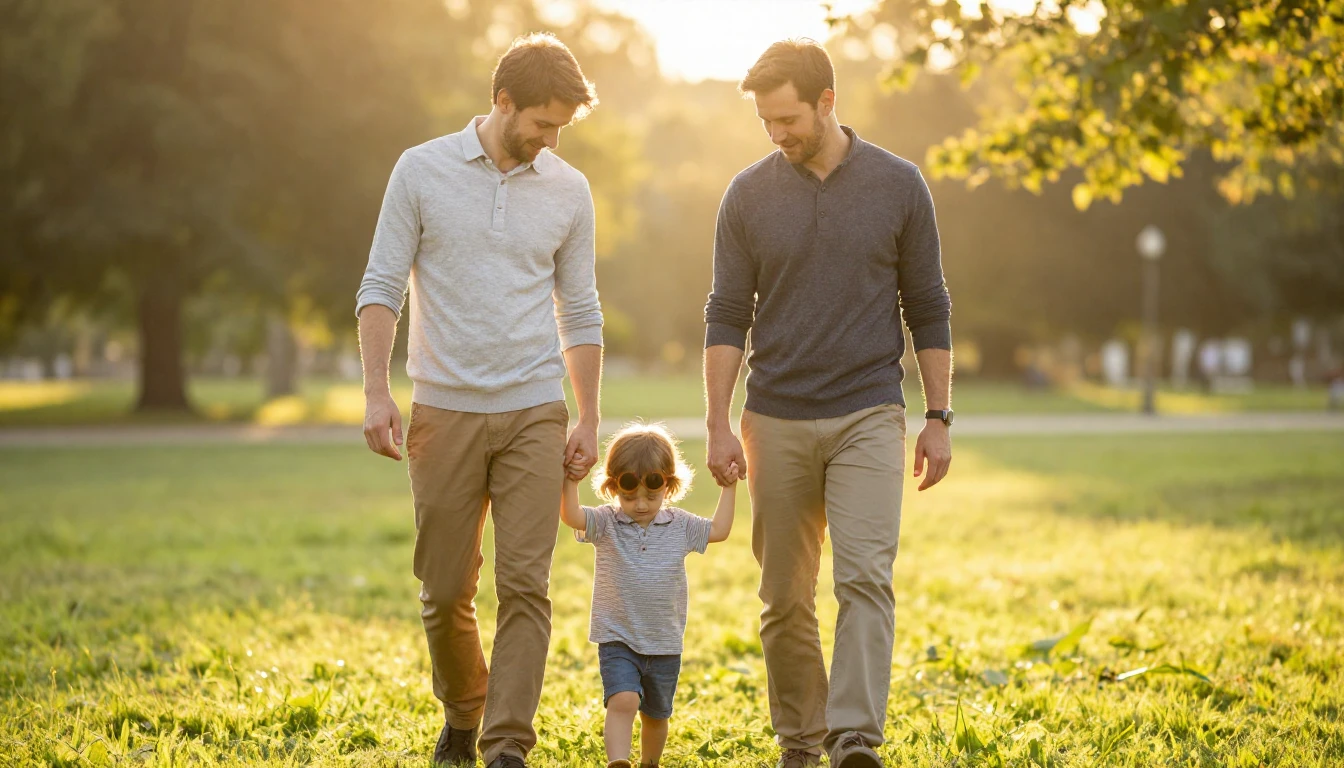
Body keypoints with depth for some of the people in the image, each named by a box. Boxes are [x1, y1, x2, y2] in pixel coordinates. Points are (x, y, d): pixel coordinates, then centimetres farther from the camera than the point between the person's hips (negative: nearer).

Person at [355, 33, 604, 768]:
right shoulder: (422, 171, 0)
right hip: (444, 411, -1)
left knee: (524, 585, -7)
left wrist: (589, 421, 7)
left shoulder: (569, 191, 6)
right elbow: (380, 286, -1)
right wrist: (376, 392, -10)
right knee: (445, 591, 7)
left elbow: (579, 312, 10)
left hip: (534, 413, 1)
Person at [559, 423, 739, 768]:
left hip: (665, 645, 3)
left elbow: (719, 530, 14)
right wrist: (570, 480, -31)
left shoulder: (679, 525, 2)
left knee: (655, 714, 17)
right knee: (623, 700, -25)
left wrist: (728, 488, 9)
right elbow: (571, 515, -21)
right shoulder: (605, 523, -6)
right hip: (617, 640, -3)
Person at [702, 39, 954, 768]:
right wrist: (719, 424, -3)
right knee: (784, 599, 6)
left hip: (868, 418, -2)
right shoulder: (749, 195, 2)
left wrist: (939, 419, 2)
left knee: (865, 576, -15)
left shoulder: (898, 186, 0)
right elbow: (727, 316, 4)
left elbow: (928, 310, 5)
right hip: (777, 423, 2)